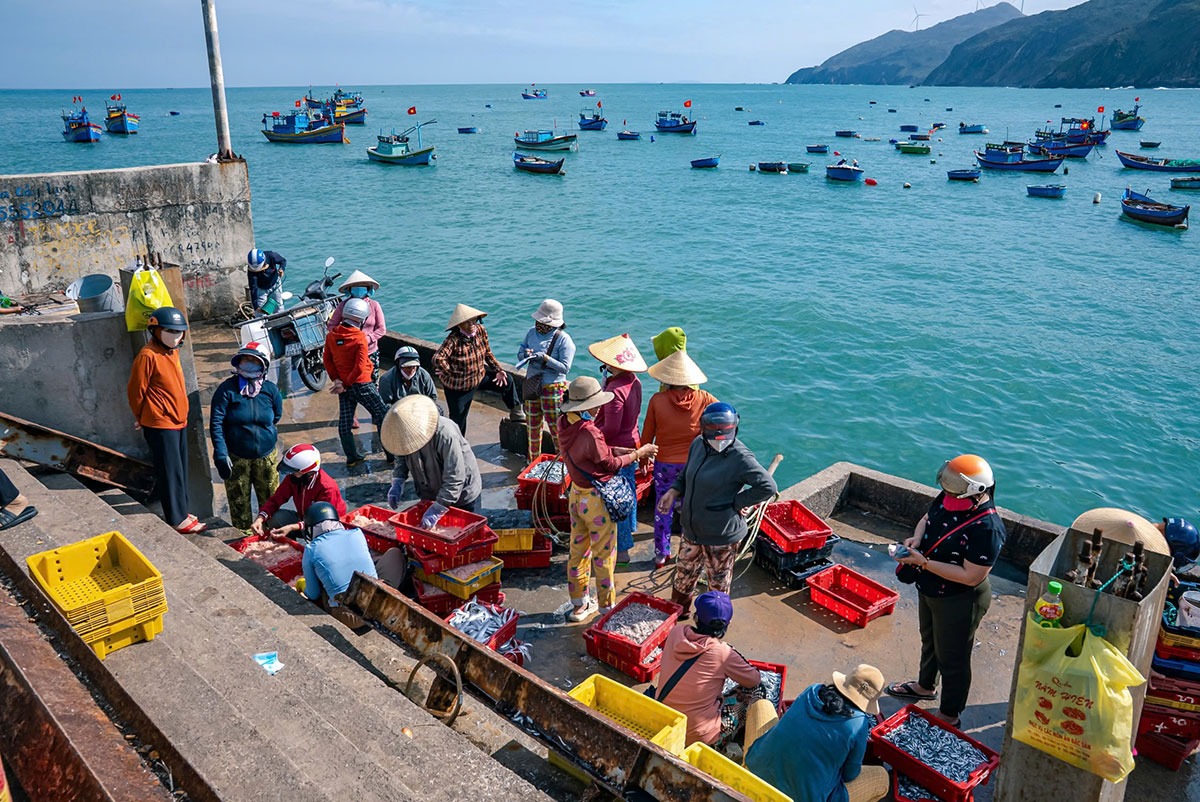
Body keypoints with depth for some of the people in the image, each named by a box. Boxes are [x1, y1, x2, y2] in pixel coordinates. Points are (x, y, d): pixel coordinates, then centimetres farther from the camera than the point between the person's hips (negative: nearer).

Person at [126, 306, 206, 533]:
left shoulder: (172, 352, 10)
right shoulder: (148, 356, -17)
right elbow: (135, 391, -11)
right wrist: (142, 418, 2)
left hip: (179, 421, 9)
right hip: (160, 425, -8)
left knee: (180, 470, 16)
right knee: (171, 472, -2)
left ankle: (180, 511, 29)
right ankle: (177, 520, 6)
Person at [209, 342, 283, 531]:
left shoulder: (271, 390, 0)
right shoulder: (227, 389, -8)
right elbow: (216, 423, -10)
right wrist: (221, 455, -15)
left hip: (266, 456, 2)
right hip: (236, 457, -2)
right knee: (239, 502, 6)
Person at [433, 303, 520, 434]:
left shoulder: (481, 330, -11)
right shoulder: (453, 339, -31)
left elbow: (487, 352, 4)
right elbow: (438, 359, -42)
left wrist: (498, 370, 0)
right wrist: (450, 372, -29)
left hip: (479, 375, 6)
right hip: (458, 386, -6)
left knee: (505, 380, 10)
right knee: (458, 419, 7)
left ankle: (515, 413, 29)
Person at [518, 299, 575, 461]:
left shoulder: (563, 339, -13)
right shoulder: (532, 333, 4)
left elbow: (565, 368, -16)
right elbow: (519, 354, 9)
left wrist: (545, 358, -26)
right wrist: (525, 354, -14)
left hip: (552, 388, -6)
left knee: (556, 428, -1)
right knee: (532, 426, 16)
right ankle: (533, 461, 32)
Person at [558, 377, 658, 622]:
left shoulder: (565, 423, -3)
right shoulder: (588, 431, -29)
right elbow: (610, 464, -16)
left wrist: (620, 450, 2)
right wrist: (638, 453, -5)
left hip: (576, 494, 8)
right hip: (597, 499, -8)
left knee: (578, 549, 19)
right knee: (603, 555, 9)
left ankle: (579, 603, 33)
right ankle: (607, 605, 24)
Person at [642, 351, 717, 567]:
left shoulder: (657, 400, -14)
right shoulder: (703, 399, -11)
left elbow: (647, 435, -5)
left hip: (664, 464, -1)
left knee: (663, 509, 14)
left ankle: (661, 554, 24)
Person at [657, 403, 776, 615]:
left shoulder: (740, 458, -23)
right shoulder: (698, 445, -1)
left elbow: (768, 487, -23)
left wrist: (736, 502, -19)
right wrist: (673, 492, -1)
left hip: (721, 536, -7)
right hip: (692, 528, 7)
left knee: (718, 582, 14)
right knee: (684, 573, 25)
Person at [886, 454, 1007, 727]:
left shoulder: (987, 529, -34)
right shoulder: (948, 498, -10)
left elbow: (971, 576, -32)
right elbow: (926, 518, 9)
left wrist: (924, 562, -31)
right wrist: (917, 538, -13)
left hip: (960, 602, -8)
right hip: (929, 591, 8)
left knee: (952, 658, 13)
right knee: (930, 641, 30)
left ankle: (948, 716, 35)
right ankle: (926, 686, 57)